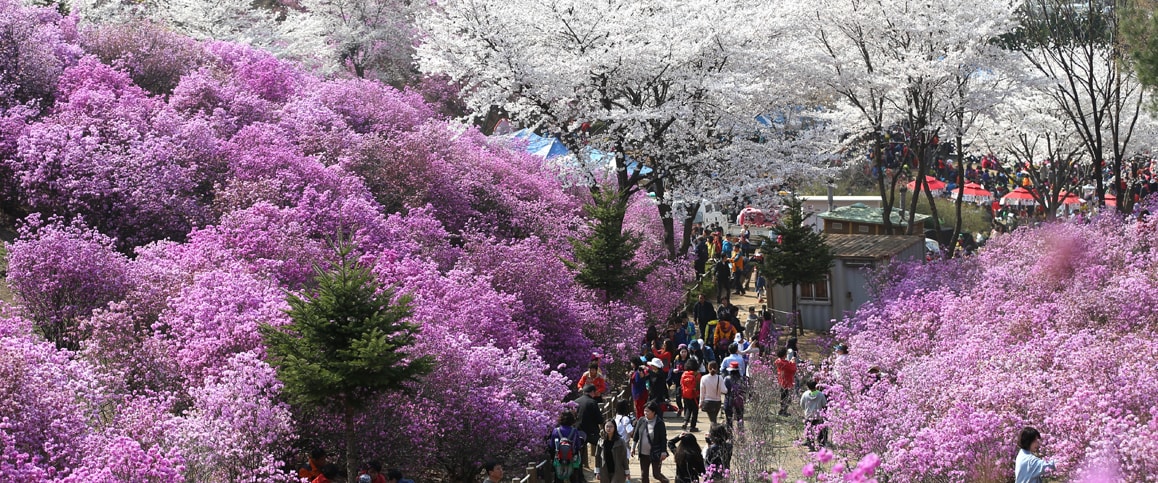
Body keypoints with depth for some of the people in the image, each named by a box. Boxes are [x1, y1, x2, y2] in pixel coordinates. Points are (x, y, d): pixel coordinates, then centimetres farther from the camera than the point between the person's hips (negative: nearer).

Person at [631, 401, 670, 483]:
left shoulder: (659, 423, -13)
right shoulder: (641, 421, -2)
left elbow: (663, 438, -9)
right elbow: (636, 435, 8)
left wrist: (664, 452, -11)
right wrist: (633, 447, 6)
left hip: (655, 454, -4)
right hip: (643, 453, 4)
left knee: (656, 474, 3)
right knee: (644, 474, 10)